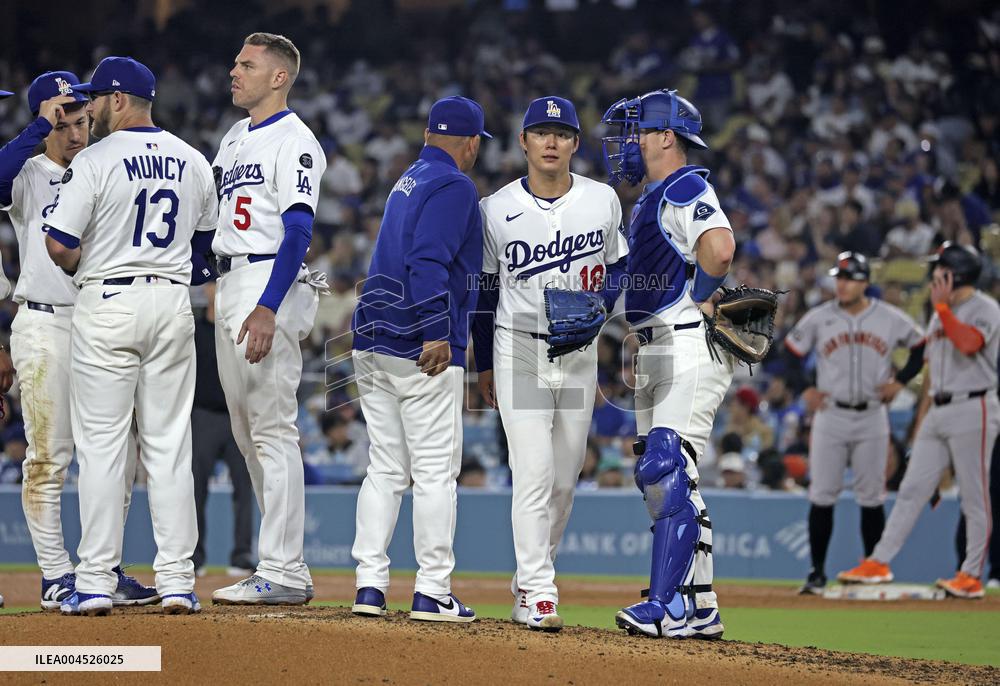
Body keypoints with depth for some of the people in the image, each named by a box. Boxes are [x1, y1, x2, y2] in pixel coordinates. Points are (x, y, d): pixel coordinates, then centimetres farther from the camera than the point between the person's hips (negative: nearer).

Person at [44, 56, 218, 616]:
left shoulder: (96, 161, -9)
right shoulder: (193, 161, 8)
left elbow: (59, 243, -12)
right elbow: (206, 238, 17)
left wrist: (83, 268, 8)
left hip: (107, 302, -4)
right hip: (173, 304, 5)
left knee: (102, 444, -1)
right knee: (169, 444, 7)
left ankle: (96, 583, -2)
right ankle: (178, 582, 4)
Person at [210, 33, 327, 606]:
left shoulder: (294, 141, -9)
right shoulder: (235, 139, 19)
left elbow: (298, 231, -19)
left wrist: (267, 308, -27)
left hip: (270, 283, -10)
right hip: (228, 286, 10)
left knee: (273, 431, -11)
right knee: (249, 435, 11)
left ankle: (283, 574, -10)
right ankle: (288, 569, 15)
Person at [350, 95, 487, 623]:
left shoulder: (409, 180, 19)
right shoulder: (454, 186, -8)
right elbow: (428, 262, -20)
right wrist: (437, 334, -25)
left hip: (371, 345, 8)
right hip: (421, 348, -8)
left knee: (386, 467, 10)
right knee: (435, 470, -4)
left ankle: (369, 585, 7)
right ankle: (431, 593, -4)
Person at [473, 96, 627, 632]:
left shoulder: (603, 201, -1)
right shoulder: (497, 209, -6)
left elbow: (618, 264, 13)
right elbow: (485, 288, 4)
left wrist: (600, 306, -9)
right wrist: (484, 364, 8)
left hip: (579, 350, 3)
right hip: (518, 348, -3)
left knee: (565, 478, 9)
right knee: (533, 473, -13)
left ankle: (531, 579, 24)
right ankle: (537, 594, -14)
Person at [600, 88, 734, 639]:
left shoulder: (685, 188, -11)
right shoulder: (652, 200, 22)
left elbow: (719, 247, -29)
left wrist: (698, 300, -16)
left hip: (690, 347, -11)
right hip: (656, 354, 11)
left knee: (668, 470, -18)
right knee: (662, 477, 10)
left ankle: (668, 607, -21)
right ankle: (700, 609, 14)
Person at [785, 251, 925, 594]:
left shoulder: (891, 319, 0)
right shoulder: (818, 318, 0)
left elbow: (921, 347, 12)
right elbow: (789, 354, 8)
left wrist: (899, 381, 1)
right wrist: (805, 391, -2)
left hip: (872, 417, 0)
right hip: (830, 416, 0)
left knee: (872, 498, 3)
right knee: (822, 496, -3)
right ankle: (817, 573, 3)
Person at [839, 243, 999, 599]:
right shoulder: (940, 315, 19)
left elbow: (968, 343, -28)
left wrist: (942, 305, -19)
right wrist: (921, 420, 21)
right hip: (938, 411, 8)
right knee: (912, 489, 6)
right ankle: (878, 563, 6)